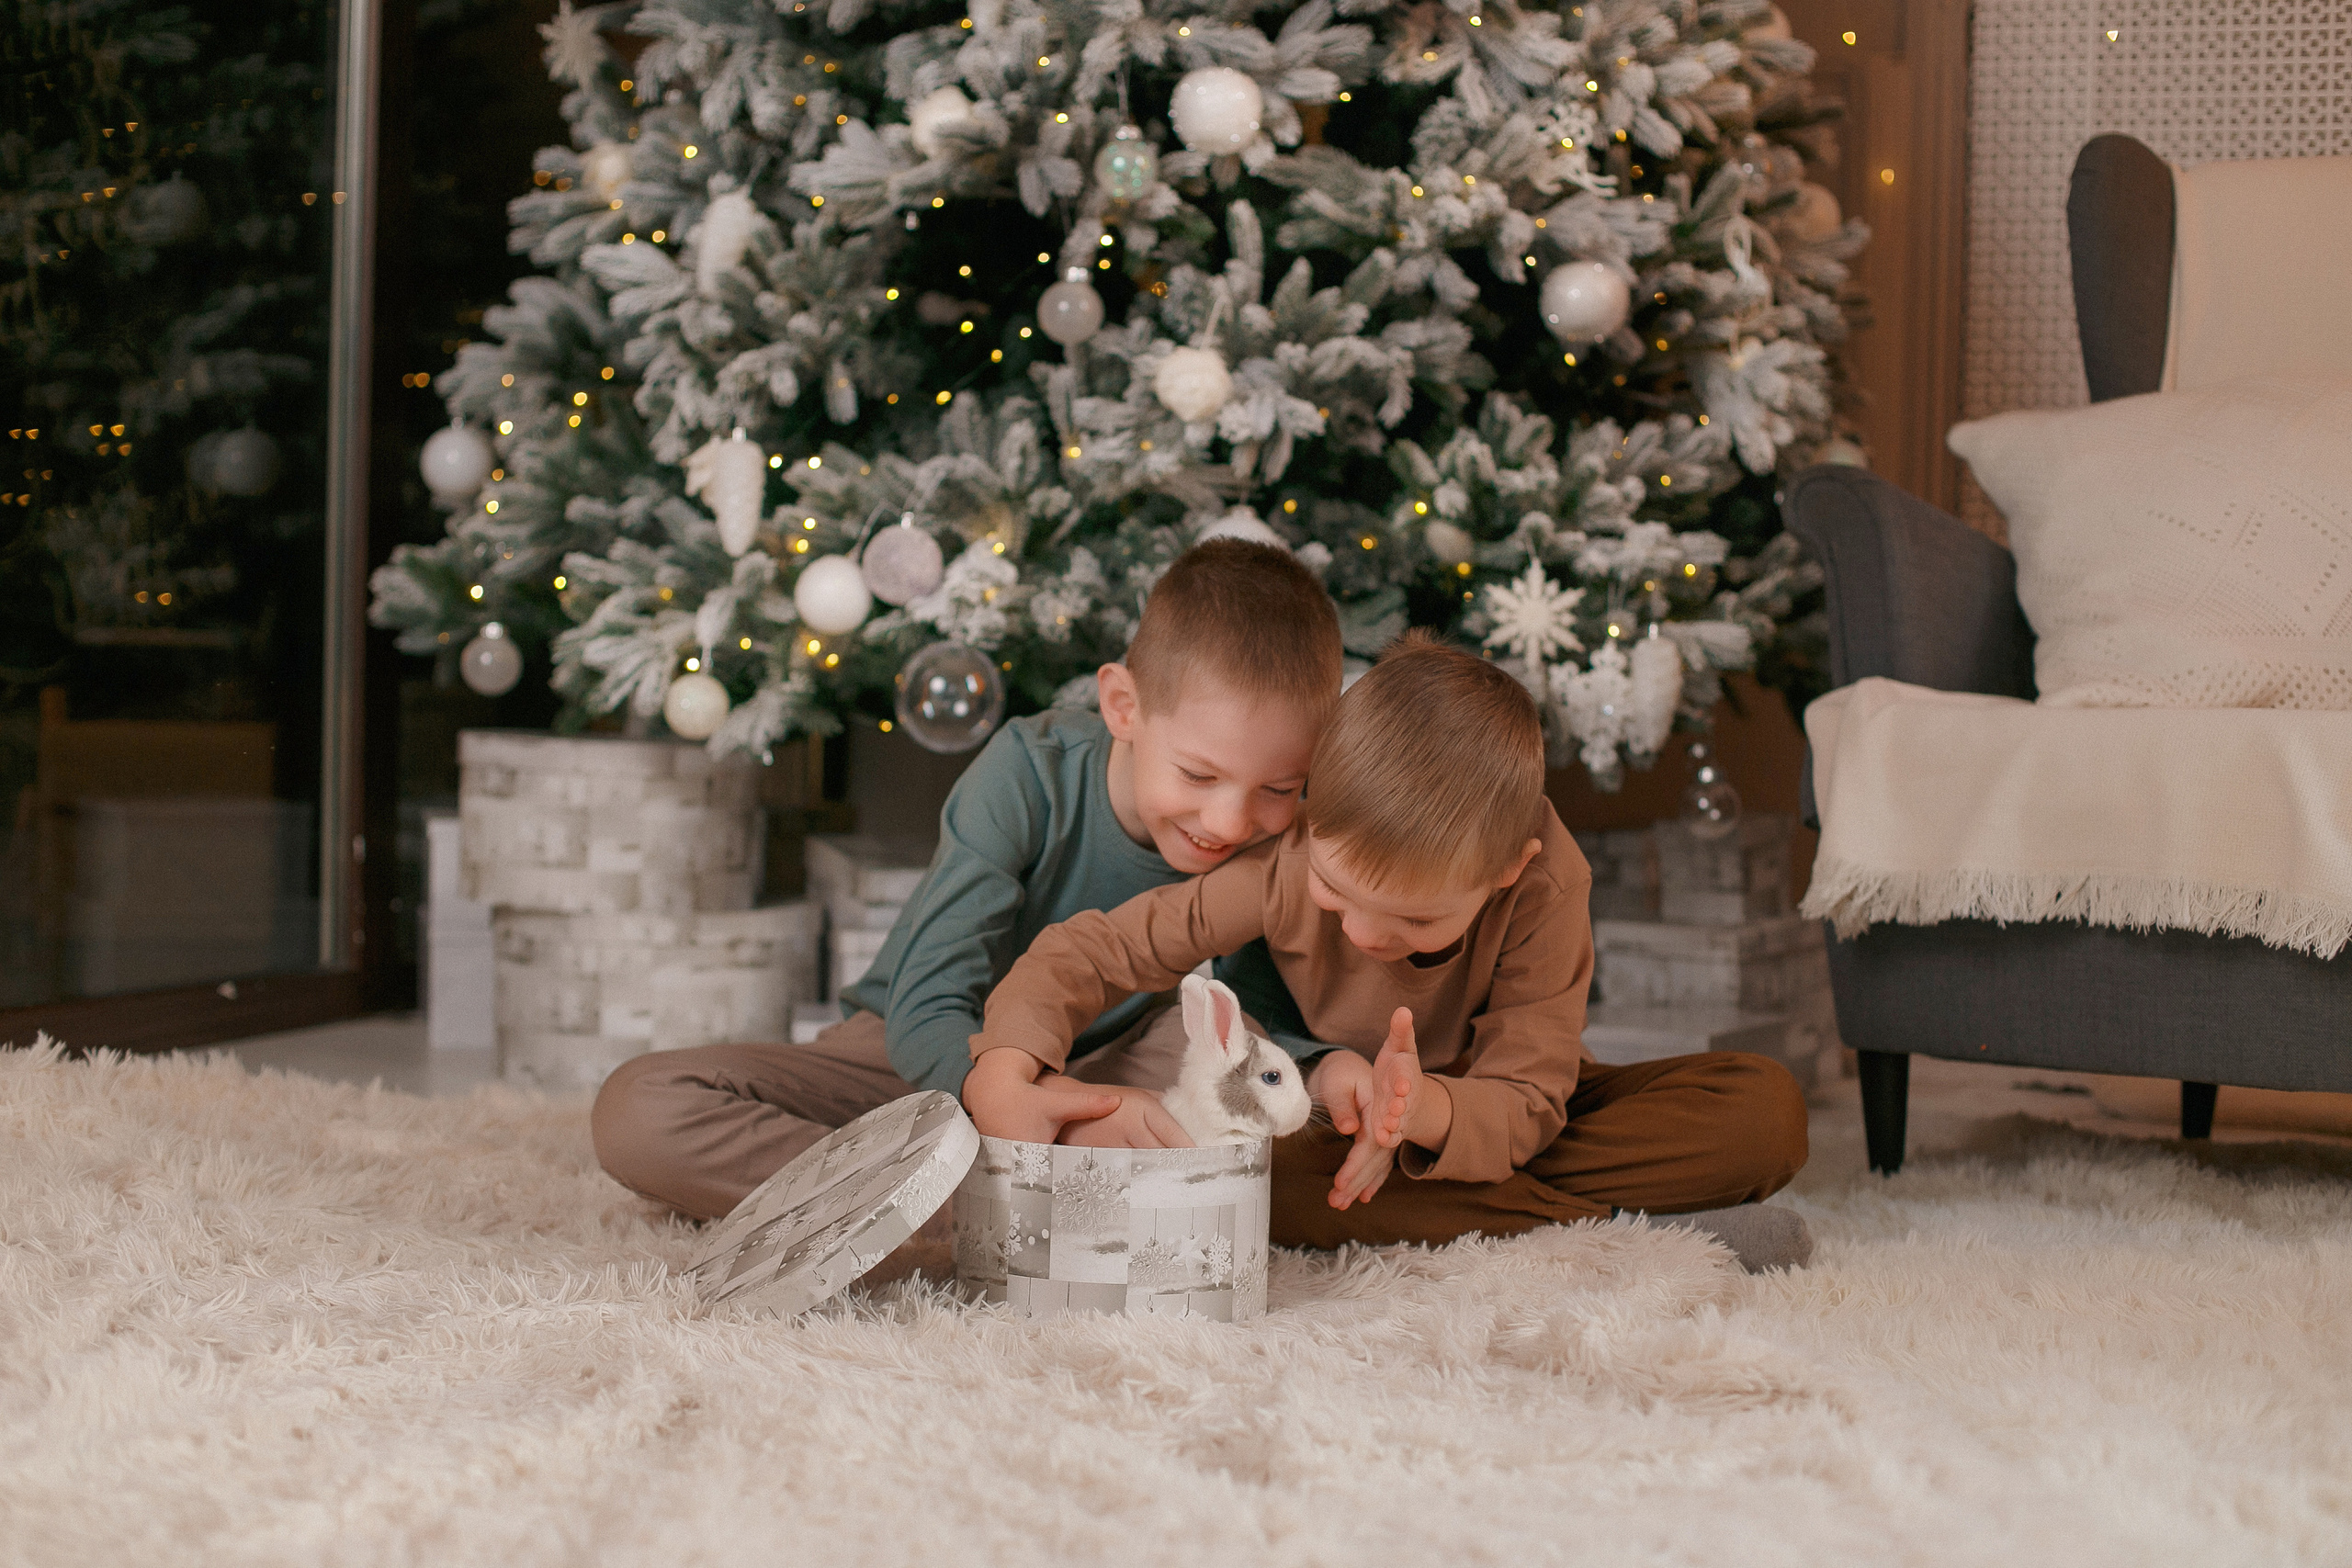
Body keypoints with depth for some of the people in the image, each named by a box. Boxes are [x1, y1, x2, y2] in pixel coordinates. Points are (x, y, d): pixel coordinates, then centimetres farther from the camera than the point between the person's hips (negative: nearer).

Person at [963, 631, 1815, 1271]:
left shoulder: (1545, 884, -28)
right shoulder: (1287, 864, -25)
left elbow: (1521, 1108, -28)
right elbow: (1088, 953, -19)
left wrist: (1423, 1109, -51)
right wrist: (1002, 1077, -39)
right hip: (1331, 1116, 1)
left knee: (1767, 1110, -23)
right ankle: (1611, 1226, -31)